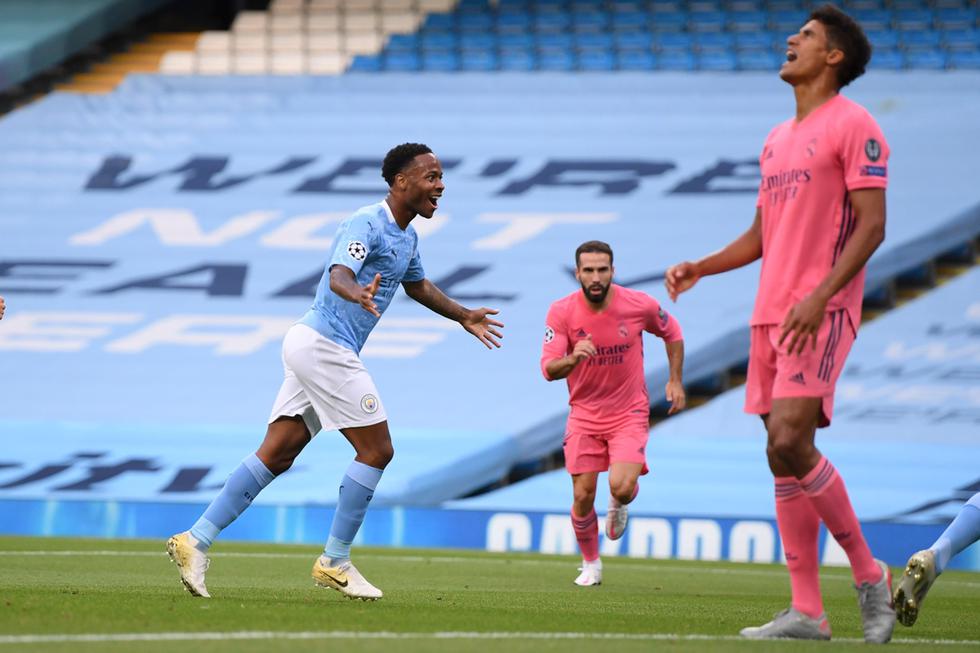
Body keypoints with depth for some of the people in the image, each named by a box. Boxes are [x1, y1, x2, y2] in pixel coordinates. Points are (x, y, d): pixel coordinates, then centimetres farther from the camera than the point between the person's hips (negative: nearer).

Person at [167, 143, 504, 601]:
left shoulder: (406, 235, 16)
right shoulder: (367, 224, -15)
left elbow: (417, 285, 35)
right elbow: (339, 275, -31)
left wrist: (465, 317, 41)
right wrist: (358, 294, -53)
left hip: (315, 348, 10)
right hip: (324, 345, -10)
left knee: (277, 455, 4)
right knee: (377, 450, -6)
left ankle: (196, 541, 0)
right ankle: (334, 562, 1)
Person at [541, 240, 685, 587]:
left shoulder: (639, 305, -12)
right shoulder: (562, 312, -12)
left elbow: (671, 332, 9)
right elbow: (548, 369, -17)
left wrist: (675, 380, 5)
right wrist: (573, 359, -38)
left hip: (629, 413, -1)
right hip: (584, 413, 1)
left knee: (621, 487, -21)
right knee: (583, 497, -2)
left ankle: (619, 505, 19)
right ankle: (590, 565, 24)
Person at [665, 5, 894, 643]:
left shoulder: (853, 125, -5)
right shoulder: (778, 139, 21)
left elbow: (871, 225, -13)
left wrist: (820, 297, -23)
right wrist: (698, 268, 10)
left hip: (820, 313, -8)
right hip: (771, 313, 8)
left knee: (790, 442, -20)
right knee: (783, 455, 3)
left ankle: (869, 574, -6)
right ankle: (807, 612, 5)